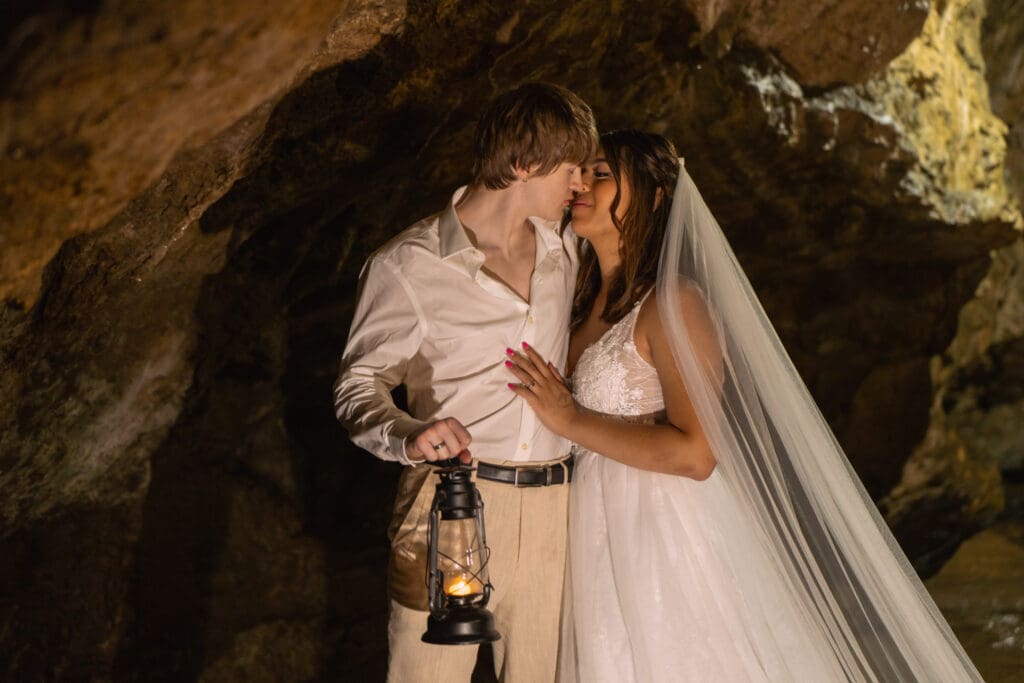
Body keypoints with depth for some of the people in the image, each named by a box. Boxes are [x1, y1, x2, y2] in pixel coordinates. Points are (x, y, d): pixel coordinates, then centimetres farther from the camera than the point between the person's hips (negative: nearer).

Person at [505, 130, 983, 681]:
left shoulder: (673, 301, -13)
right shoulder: (587, 300, 11)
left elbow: (694, 453, -22)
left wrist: (569, 418, -21)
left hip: (666, 540, -7)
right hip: (599, 542, 7)